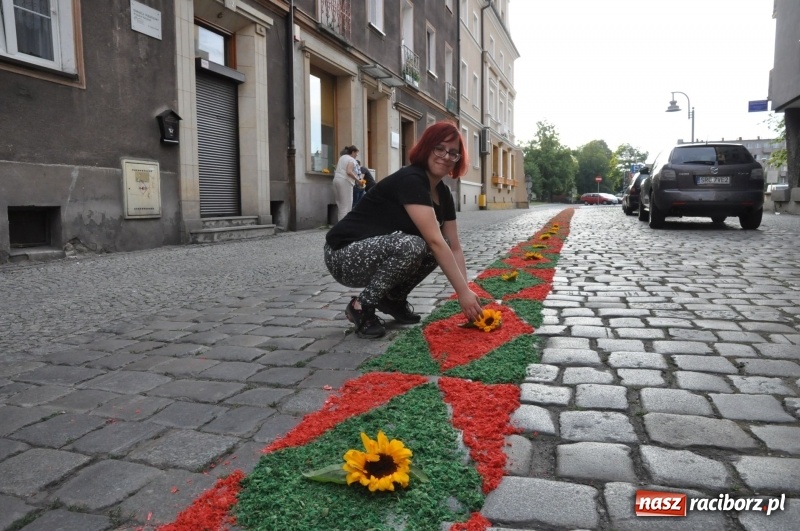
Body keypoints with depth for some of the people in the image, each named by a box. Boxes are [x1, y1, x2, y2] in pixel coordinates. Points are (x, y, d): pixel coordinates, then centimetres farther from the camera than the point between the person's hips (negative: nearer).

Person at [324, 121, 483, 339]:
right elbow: (435, 241, -30)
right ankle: (362, 306, -12)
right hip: (344, 256, -8)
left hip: (384, 253, 8)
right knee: (410, 245, -33)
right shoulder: (410, 180, -23)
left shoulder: (443, 194, 5)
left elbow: (453, 247, 3)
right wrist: (463, 292, -29)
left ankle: (393, 300, 8)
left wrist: (465, 291, -9)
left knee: (440, 247, -7)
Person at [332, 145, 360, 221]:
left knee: (340, 202, 10)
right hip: (345, 181, -8)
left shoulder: (342, 157, 19)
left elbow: (336, 169, 20)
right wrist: (357, 179, -13)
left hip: (337, 179, 9)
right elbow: (349, 172, -19)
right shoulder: (351, 159, -7)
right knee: (346, 203, -6)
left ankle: (341, 221, 10)